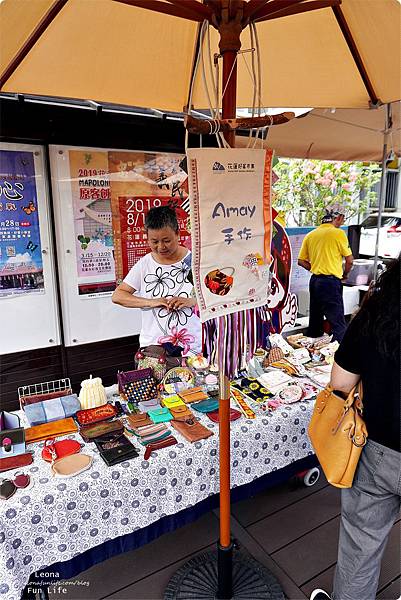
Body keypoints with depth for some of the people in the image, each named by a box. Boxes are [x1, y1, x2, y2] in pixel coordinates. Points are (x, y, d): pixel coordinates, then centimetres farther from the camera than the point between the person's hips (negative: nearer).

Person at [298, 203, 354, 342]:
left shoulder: (310, 235, 9)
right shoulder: (338, 233, -8)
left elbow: (301, 261, 10)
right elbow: (349, 260, -4)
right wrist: (344, 275, 13)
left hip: (314, 280, 7)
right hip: (331, 281, -7)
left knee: (315, 320, 17)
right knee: (338, 323, -5)